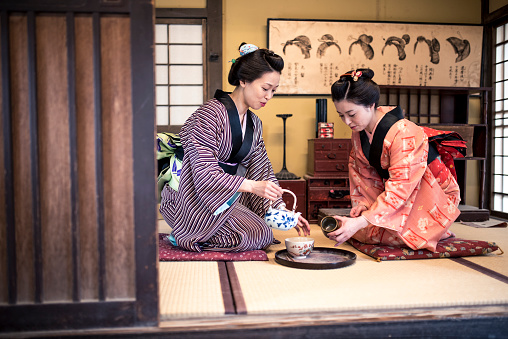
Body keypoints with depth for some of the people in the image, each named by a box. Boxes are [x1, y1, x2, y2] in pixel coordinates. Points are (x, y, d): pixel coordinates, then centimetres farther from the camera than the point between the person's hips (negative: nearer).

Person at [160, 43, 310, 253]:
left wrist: (282, 210, -1)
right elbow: (205, 172, -24)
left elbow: (261, 169, 9)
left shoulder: (254, 123, 8)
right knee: (261, 235, -17)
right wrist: (252, 186, -33)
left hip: (230, 200, 9)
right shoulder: (210, 115, -18)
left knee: (264, 233, -2)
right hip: (200, 202, -9)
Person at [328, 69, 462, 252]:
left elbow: (400, 187, -37)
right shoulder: (359, 131, -9)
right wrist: (363, 202, -14)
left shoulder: (403, 133, -33)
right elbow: (359, 168, 1)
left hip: (432, 191, -6)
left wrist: (360, 223, -43)